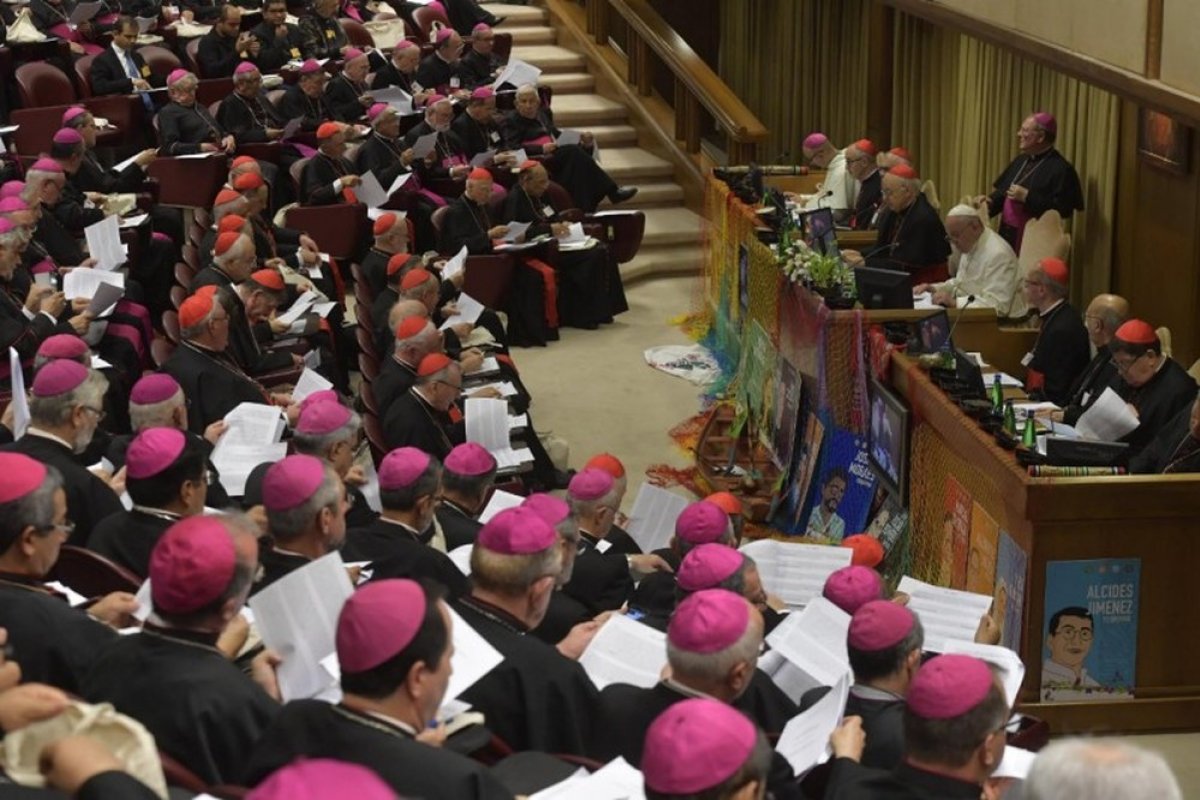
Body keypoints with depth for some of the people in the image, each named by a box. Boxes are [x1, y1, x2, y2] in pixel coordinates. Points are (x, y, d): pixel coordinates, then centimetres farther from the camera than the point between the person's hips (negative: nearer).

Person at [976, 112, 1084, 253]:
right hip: (1008, 237, 8)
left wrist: (1027, 197, -22)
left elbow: (1063, 209, -21)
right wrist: (989, 201, 0)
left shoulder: (1060, 168, -12)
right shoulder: (1021, 161, 15)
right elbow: (1003, 191, 22)